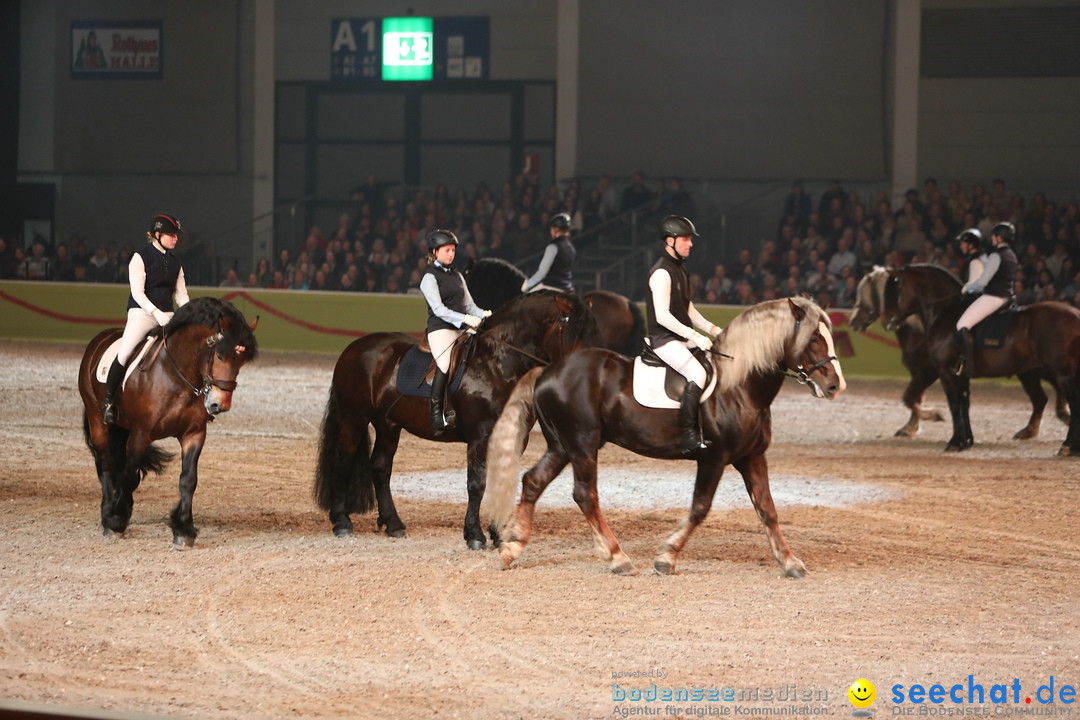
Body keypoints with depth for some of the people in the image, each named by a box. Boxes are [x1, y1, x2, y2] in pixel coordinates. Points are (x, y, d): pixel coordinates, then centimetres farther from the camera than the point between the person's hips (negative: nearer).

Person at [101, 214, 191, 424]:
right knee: (124, 354, -19)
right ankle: (109, 402, -5)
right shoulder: (141, 257, -3)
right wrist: (156, 313, -23)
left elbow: (181, 294, 15)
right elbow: (138, 293, -11)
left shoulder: (175, 262, 15)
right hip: (142, 312, -6)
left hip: (167, 316, 6)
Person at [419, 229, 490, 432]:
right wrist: (465, 319, -22)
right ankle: (437, 416, -26)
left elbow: (468, 304, 20)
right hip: (440, 328, -7)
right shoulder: (430, 277, -1)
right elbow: (438, 309, -12)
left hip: (461, 330, 7)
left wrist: (482, 315, -1)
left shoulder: (456, 276, 20)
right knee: (445, 364, -24)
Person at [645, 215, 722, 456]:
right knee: (697, 373, -29)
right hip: (664, 339, -10)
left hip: (683, 337, 10)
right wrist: (694, 336, -24)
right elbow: (662, 316, -22)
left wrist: (713, 330, 10)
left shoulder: (680, 269, 16)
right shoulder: (662, 272, -15)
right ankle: (689, 438, -34)